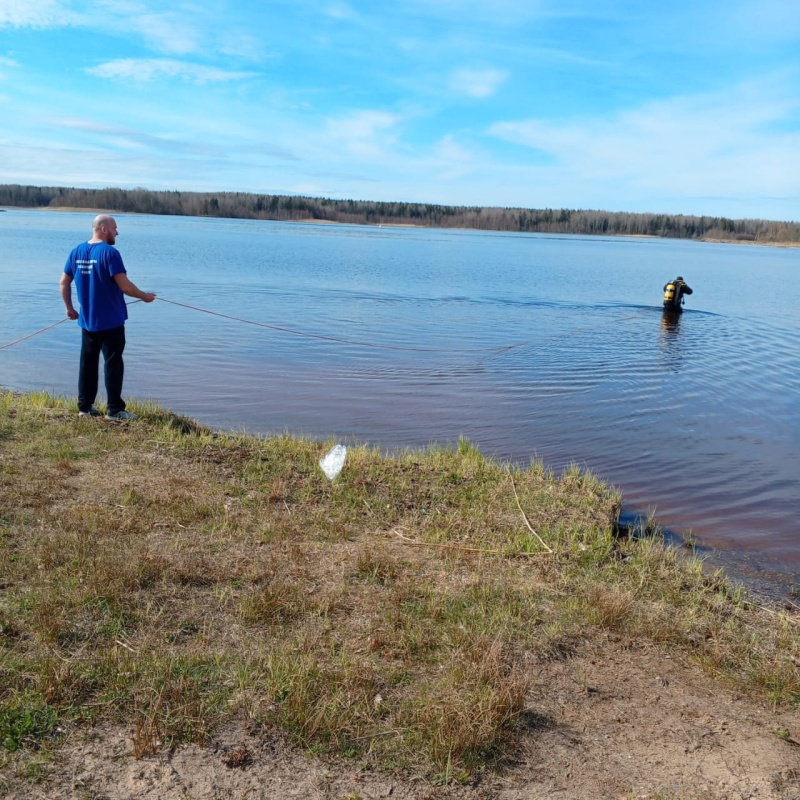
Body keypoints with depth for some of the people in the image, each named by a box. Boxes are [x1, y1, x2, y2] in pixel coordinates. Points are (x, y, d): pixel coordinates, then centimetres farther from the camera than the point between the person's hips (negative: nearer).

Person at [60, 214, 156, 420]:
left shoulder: (77, 251, 7)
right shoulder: (109, 252, -15)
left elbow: (64, 282, 11)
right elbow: (125, 286, -19)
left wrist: (69, 308, 19)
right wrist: (144, 296, -3)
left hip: (86, 320, 7)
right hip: (110, 321, -7)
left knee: (88, 362, 12)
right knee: (113, 363, -1)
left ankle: (85, 406, 16)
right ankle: (114, 409, 1)